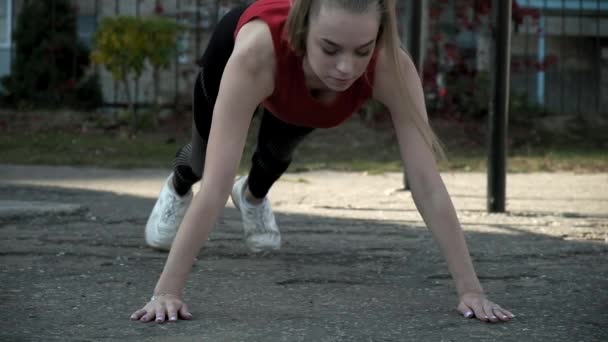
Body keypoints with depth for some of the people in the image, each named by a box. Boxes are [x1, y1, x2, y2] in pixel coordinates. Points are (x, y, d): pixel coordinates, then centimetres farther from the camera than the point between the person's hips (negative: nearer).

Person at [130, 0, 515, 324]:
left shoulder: (391, 66, -46)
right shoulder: (256, 49, -51)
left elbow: (428, 184, -44)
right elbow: (217, 184, -52)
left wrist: (471, 290, -46)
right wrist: (166, 291, -54)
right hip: (235, 45, -1)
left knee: (279, 150, 23)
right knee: (207, 153, 22)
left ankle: (253, 195, 60)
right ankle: (178, 186, 59)